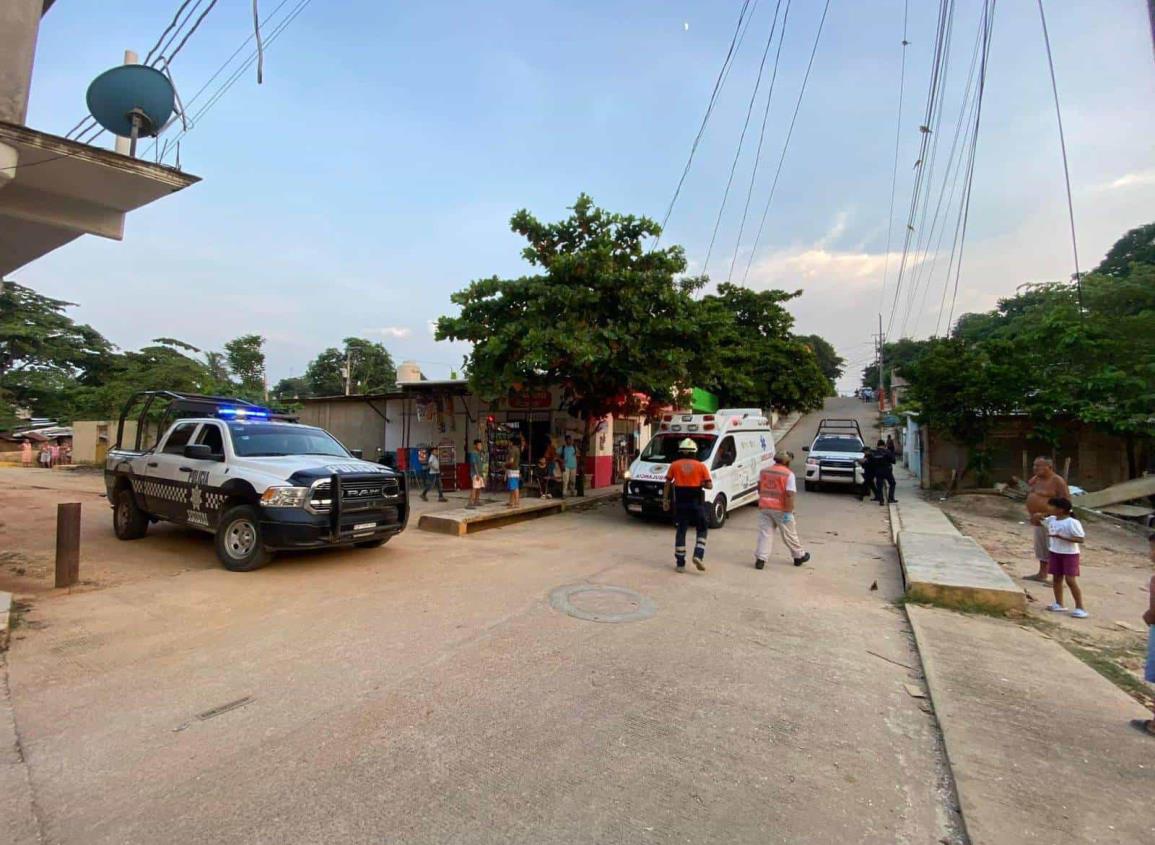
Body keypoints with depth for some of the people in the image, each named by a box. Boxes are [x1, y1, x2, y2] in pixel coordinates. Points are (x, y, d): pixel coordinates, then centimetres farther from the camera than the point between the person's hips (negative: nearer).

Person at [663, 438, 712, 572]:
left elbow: (668, 483, 4)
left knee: (681, 532, 9)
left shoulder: (674, 465, 2)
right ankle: (698, 556, -1)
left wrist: (665, 499, 11)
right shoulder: (700, 466, -1)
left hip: (680, 503, 1)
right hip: (696, 503, -1)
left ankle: (680, 563, 12)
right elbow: (709, 485, -4)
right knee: (701, 530, 16)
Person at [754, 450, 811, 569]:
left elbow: (759, 488, 15)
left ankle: (760, 559, -4)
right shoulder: (789, 474, -10)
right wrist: (788, 511, -16)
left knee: (765, 534, 4)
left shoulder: (763, 471, 6)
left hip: (764, 507, 4)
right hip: (781, 509, -3)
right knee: (789, 534, 12)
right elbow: (789, 494, -17)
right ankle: (799, 556, 30)